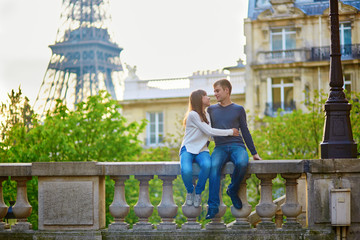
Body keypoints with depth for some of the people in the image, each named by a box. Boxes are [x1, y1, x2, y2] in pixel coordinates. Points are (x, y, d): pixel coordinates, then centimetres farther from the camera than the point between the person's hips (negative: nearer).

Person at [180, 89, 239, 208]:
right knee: (186, 170, -36)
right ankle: (190, 192, -2)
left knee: (207, 165, -32)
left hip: (202, 150, 5)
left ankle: (198, 191, -7)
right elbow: (209, 131, -13)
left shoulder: (207, 115, 15)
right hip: (188, 149, -5)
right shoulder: (193, 115, -10)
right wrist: (230, 132, -7)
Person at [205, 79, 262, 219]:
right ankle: (213, 206, -37)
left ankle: (233, 190, -8)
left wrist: (254, 153, 13)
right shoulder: (211, 110, 18)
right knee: (214, 166, -33)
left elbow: (245, 131, 16)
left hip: (237, 146, -1)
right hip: (220, 148, 1)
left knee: (242, 163, -36)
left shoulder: (238, 109, 13)